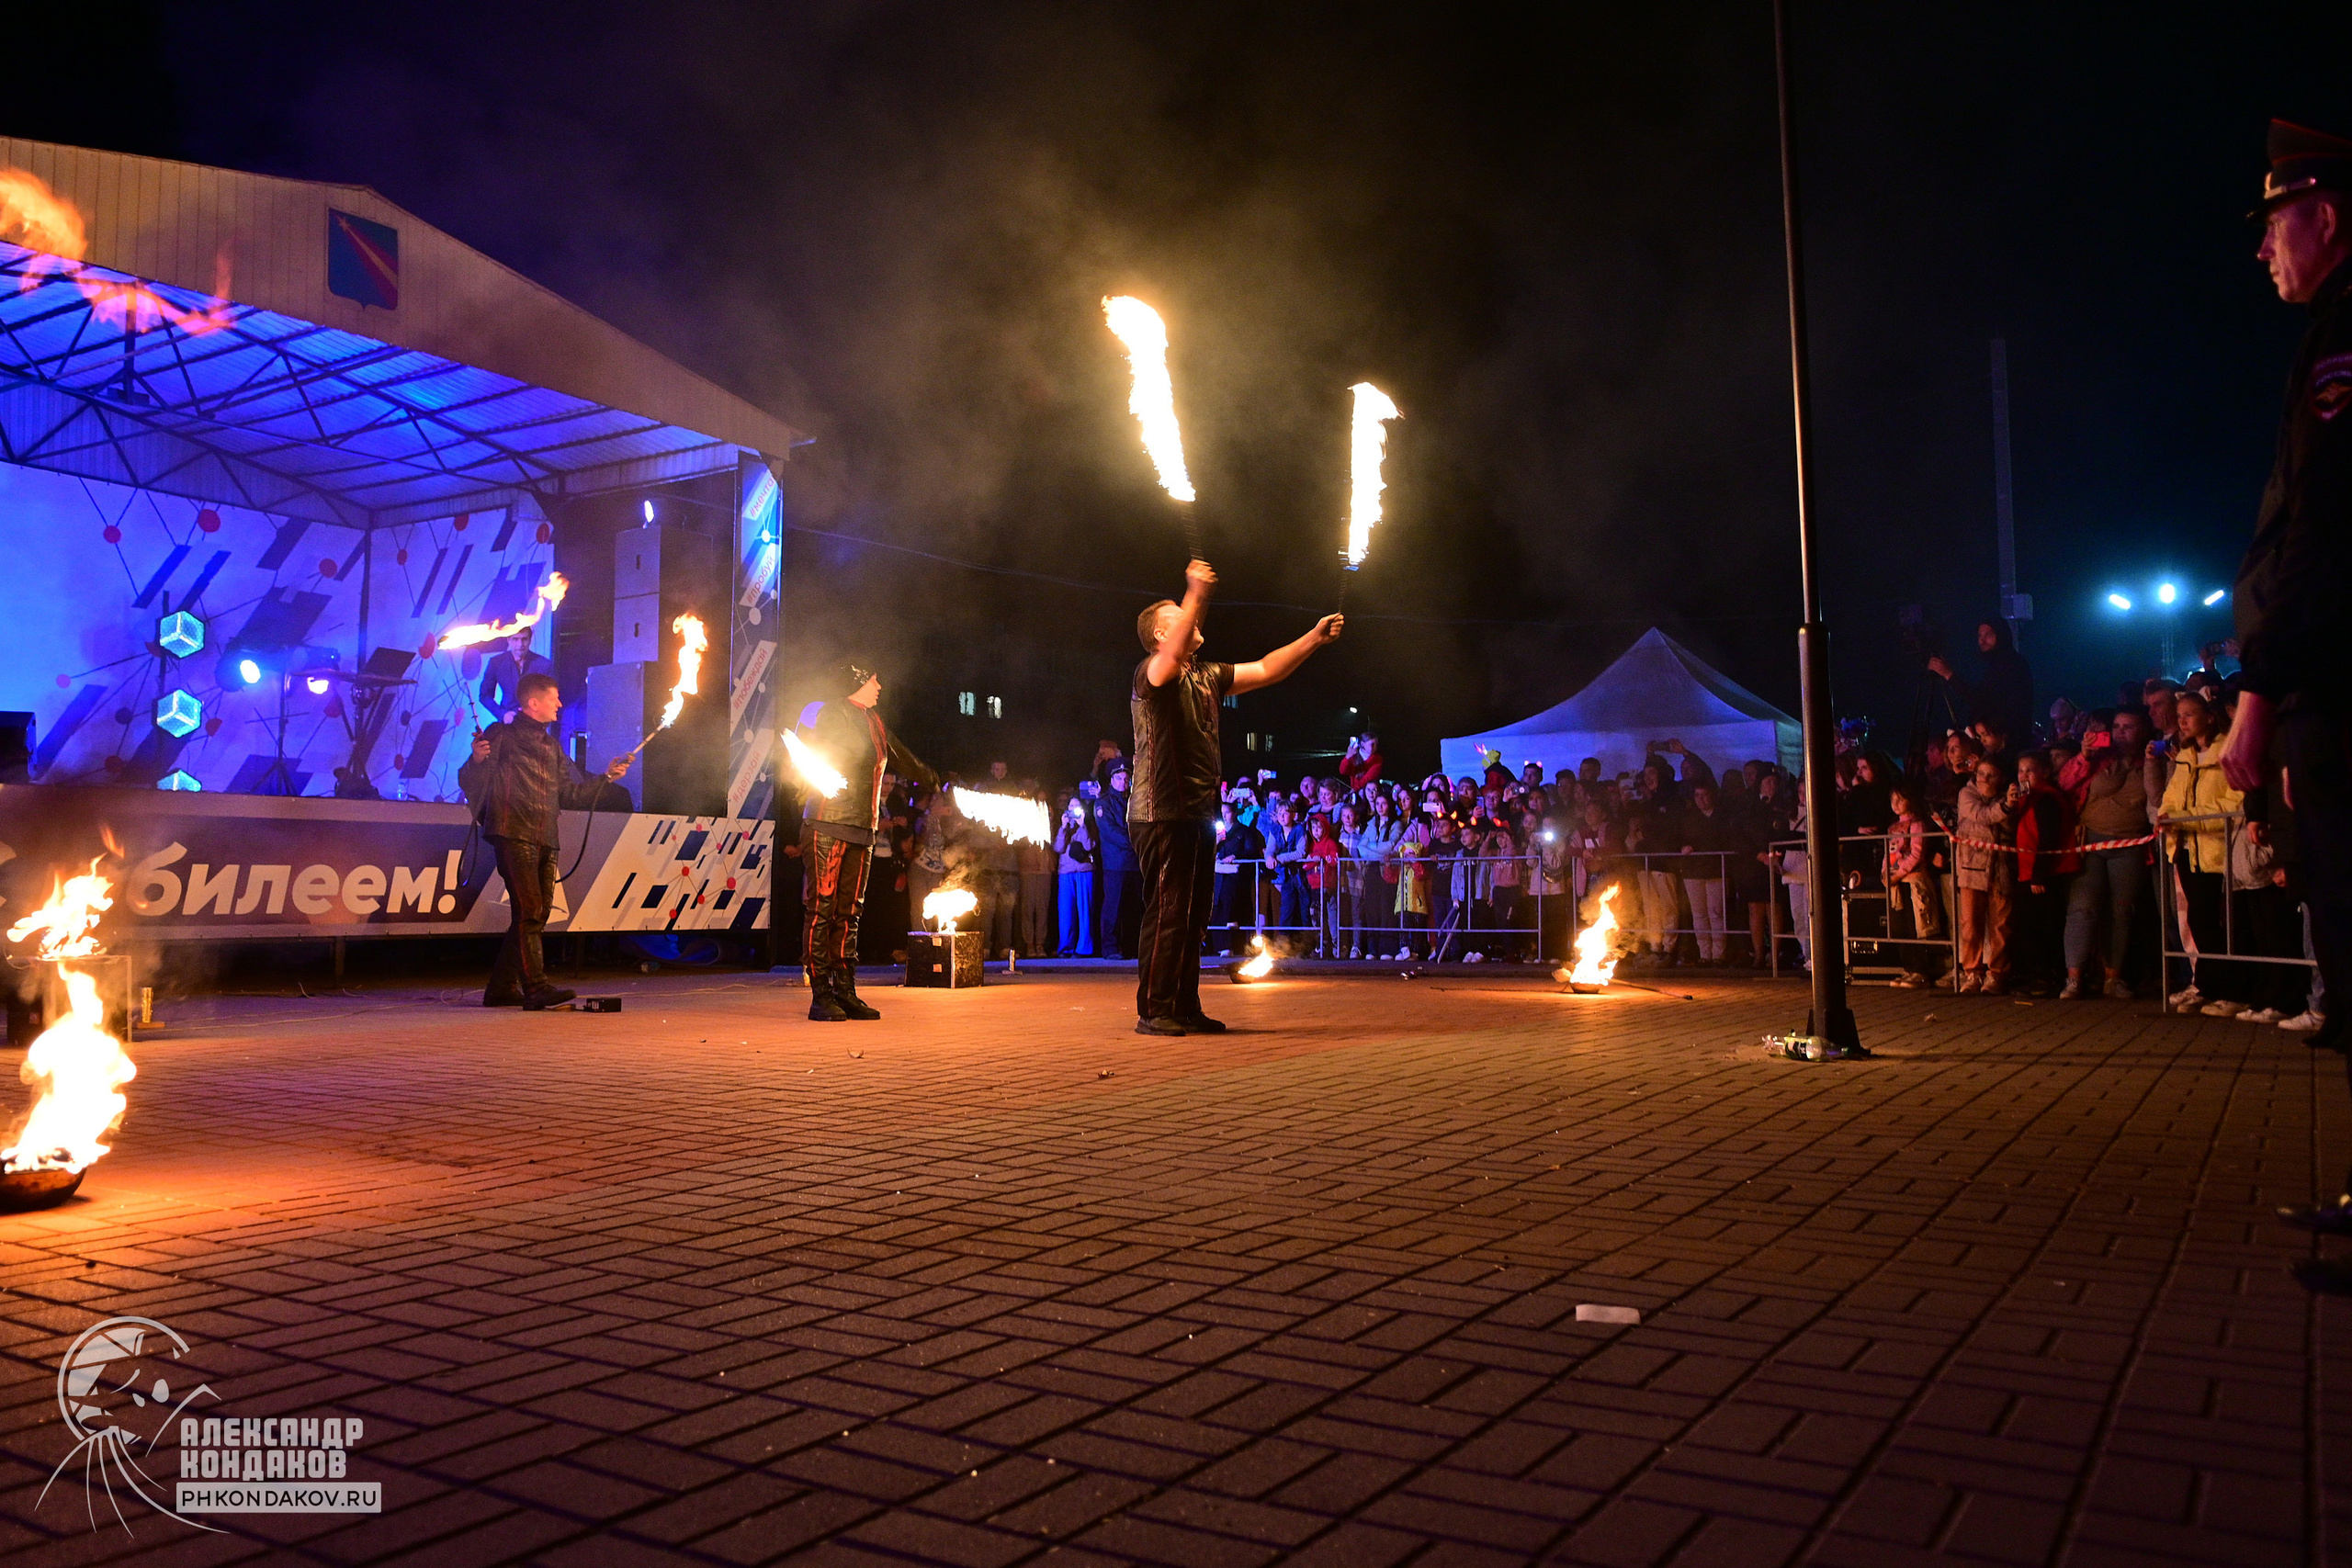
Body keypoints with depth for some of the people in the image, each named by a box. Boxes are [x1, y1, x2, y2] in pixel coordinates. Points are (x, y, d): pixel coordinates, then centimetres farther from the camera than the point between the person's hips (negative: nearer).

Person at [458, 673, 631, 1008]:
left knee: (537, 913, 7)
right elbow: (470, 783, -4)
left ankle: (502, 988, 16)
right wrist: (477, 760, -24)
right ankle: (536, 988, -18)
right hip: (513, 835, -8)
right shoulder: (503, 735, 2)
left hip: (545, 841, 8)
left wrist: (606, 777, 19)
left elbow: (568, 794, 24)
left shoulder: (551, 746, 23)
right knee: (529, 910, -15)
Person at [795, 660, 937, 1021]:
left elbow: (902, 759, 37)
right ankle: (821, 995, -7)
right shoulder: (831, 714, -1)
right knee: (821, 908, -7)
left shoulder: (875, 724, 21)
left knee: (849, 913, 6)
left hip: (861, 829, 7)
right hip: (826, 826, -7)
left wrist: (936, 779, 50)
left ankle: (845, 992, 7)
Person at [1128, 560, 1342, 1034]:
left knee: (1193, 915, 9)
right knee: (1166, 911, -9)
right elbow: (1171, 658, -29)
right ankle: (1153, 1010, -3)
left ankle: (1185, 1008, 16)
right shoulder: (1150, 675, -6)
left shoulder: (1206, 677, 19)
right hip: (1162, 813, -8)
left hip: (1198, 814, 9)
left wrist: (1314, 638, 13)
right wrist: (1196, 595, -39)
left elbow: (1265, 670, 21)